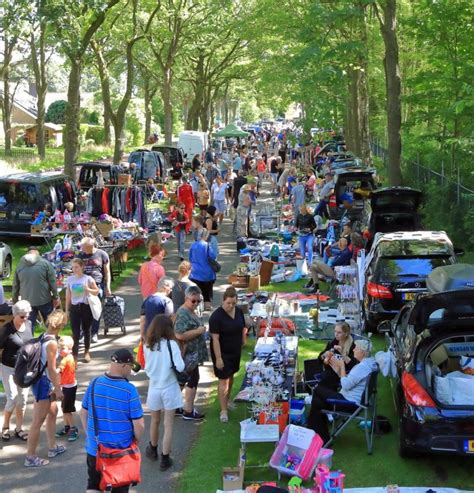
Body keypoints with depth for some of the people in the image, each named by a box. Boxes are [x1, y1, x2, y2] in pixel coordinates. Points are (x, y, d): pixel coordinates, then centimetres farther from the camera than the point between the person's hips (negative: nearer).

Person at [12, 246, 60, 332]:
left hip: (27, 302, 2)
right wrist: (56, 297, 2)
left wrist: (15, 302, 19)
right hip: (45, 300, -2)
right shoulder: (45, 263, -3)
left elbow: (15, 286, 10)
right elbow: (52, 282, -5)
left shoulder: (20, 266, 6)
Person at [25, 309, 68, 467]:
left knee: (53, 411, 25)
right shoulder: (52, 343, -21)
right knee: (38, 422, -1)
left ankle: (52, 447, 36)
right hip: (43, 383, -10)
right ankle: (30, 457, 7)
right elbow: (51, 369, -20)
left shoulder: (44, 337, 5)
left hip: (40, 380, 10)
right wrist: (58, 389, -13)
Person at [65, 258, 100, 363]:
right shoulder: (70, 279, 3)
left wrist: (88, 289, -18)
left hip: (86, 307, -1)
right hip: (74, 307, 1)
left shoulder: (88, 279, -6)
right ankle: (74, 354, -2)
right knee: (75, 331, -3)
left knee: (86, 330, 10)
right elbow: (68, 296, 9)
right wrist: (66, 309, 8)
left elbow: (97, 292, 0)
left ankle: (87, 352, 24)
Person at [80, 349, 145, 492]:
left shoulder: (94, 383, -7)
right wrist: (137, 441, 3)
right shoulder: (129, 390, -20)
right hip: (121, 450, -3)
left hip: (95, 448, 3)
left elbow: (83, 413, 3)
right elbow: (138, 424, -17)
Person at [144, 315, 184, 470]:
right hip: (169, 389, -4)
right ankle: (165, 459, 7)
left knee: (155, 421, 22)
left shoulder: (147, 346, -5)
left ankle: (153, 450, 42)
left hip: (154, 388, 4)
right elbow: (180, 367, -20)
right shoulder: (171, 344, -16)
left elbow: (147, 368, 5)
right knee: (168, 425, 4)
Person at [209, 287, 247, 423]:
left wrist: (243, 344, 9)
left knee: (231, 376, 19)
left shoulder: (239, 311, -3)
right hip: (222, 352, -6)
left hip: (235, 351, 6)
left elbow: (243, 329, 11)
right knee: (223, 380, -4)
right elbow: (215, 339, -22)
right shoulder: (216, 316, -22)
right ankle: (223, 410, 3)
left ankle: (227, 401, 37)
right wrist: (218, 358, -24)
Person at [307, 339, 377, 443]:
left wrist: (342, 367, -13)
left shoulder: (363, 366, -22)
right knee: (317, 402, 4)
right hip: (349, 398, 10)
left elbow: (346, 385, -24)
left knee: (317, 390, -2)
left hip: (350, 402, -10)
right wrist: (338, 370, 5)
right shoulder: (365, 363, 12)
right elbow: (349, 381, 15)